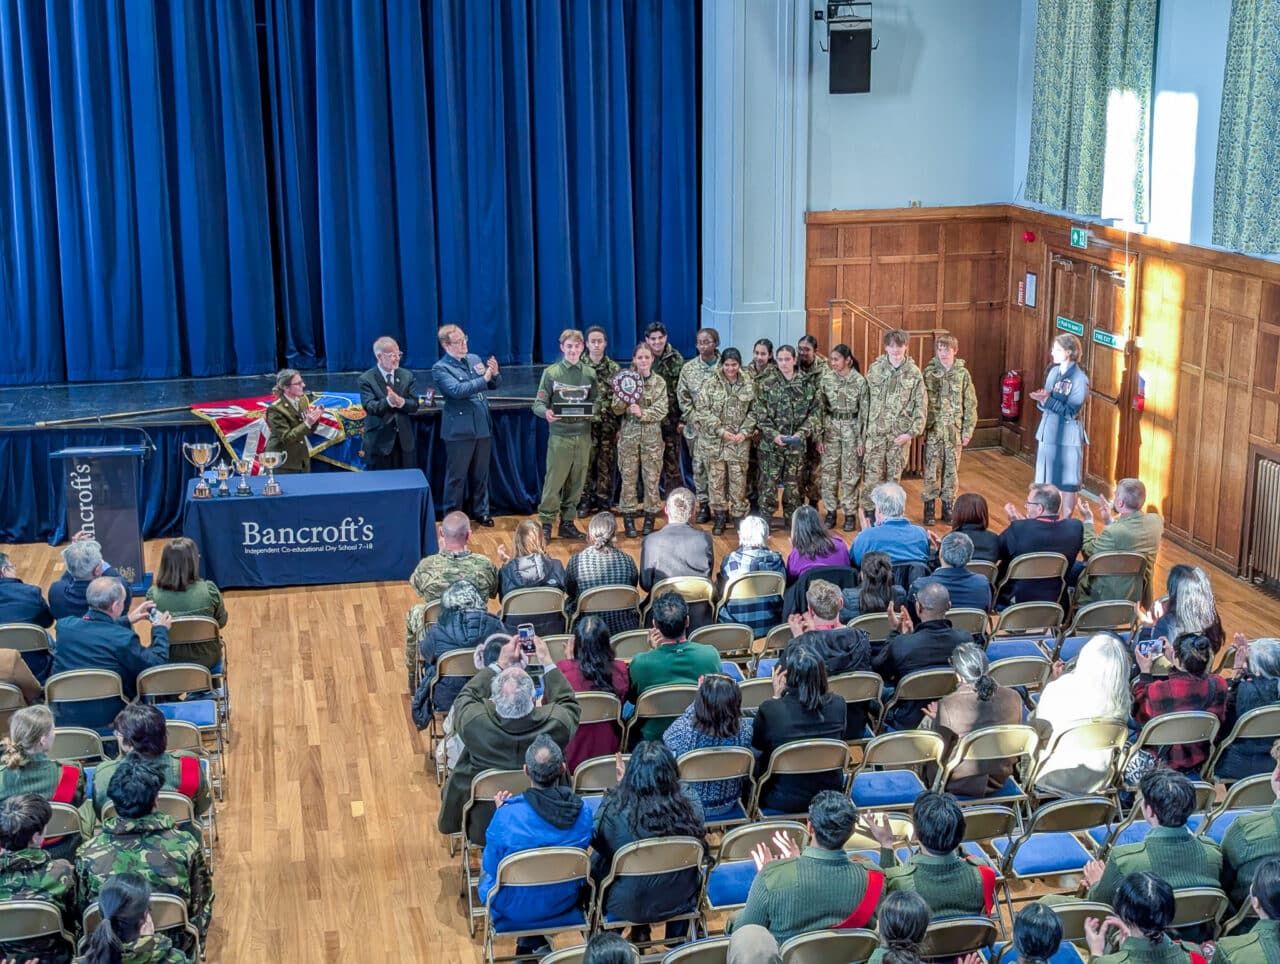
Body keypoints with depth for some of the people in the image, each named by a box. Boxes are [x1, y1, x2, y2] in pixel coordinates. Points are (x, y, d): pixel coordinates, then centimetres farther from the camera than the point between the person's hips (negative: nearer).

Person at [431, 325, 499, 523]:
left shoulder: (474, 359, 9)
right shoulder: (440, 368, -10)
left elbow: (492, 385, 14)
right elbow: (456, 390, -24)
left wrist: (494, 374, -8)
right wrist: (484, 379, -26)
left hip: (482, 426, 6)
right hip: (459, 430, -6)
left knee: (481, 474, 14)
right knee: (456, 476, 4)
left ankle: (480, 511, 27)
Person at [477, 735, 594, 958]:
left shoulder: (507, 815, -31)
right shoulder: (582, 811, -20)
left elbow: (491, 867, -14)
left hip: (516, 908, -3)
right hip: (564, 902, 3)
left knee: (485, 868, 31)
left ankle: (532, 945, 40)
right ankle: (534, 945, 41)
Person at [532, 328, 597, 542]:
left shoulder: (590, 373, 8)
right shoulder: (551, 372, 0)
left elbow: (596, 401, 11)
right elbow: (538, 404, -3)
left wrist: (592, 409, -12)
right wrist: (546, 412, -25)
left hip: (583, 434, 3)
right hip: (559, 434, -3)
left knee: (576, 482, 7)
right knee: (554, 480, -5)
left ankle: (567, 523, 18)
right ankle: (546, 524, 4)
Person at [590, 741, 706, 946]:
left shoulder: (614, 810, -29)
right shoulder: (691, 806, -23)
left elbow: (601, 848, -6)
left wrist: (624, 784, -2)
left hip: (628, 905, -1)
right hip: (679, 901, 1)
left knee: (596, 864, 28)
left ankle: (639, 932, 42)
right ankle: (676, 937, 47)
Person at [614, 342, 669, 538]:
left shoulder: (659, 382, 1)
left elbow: (661, 411, -5)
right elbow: (616, 410, 1)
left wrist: (642, 413, -20)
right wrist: (624, 398, -19)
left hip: (652, 435, 0)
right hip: (629, 434, 0)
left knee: (652, 478, 3)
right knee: (628, 477, 1)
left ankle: (650, 518, 14)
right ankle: (628, 519, 9)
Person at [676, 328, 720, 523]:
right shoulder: (688, 368, 5)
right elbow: (682, 396, 5)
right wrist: (693, 417, -5)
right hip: (697, 425, 2)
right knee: (699, 464, 3)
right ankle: (703, 505, 11)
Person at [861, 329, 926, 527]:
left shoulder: (914, 373, -1)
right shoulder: (875, 369, 0)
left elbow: (921, 405, 0)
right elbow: (865, 401, 3)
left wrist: (912, 432, -8)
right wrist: (863, 430, 0)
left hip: (900, 434, 0)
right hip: (875, 432, 0)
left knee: (894, 475, 8)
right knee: (872, 474, -2)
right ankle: (869, 514, 8)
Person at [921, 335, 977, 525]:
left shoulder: (963, 374, 0)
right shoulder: (928, 373, -3)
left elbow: (970, 404, 3)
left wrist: (968, 430, -1)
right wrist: (921, 425, -8)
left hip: (955, 430, 1)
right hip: (933, 429, -1)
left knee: (952, 470, 8)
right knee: (931, 470, 1)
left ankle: (948, 506, 19)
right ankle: (929, 508, 11)